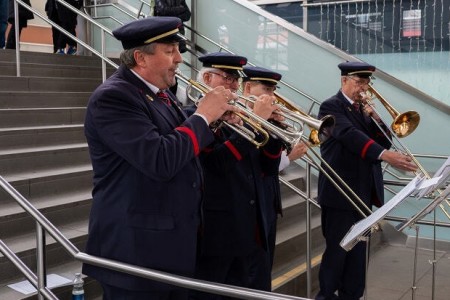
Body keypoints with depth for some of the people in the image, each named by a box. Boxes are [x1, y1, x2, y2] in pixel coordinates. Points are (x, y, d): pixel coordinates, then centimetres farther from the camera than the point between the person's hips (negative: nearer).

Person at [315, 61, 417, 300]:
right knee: (337, 249, 2)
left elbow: (383, 141, 12)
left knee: (358, 249, 12)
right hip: (340, 191, -7)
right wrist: (385, 155, -37)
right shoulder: (331, 106, -9)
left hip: (363, 192, 7)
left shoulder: (363, 109, 15)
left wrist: (374, 117, -4)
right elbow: (351, 135, -26)